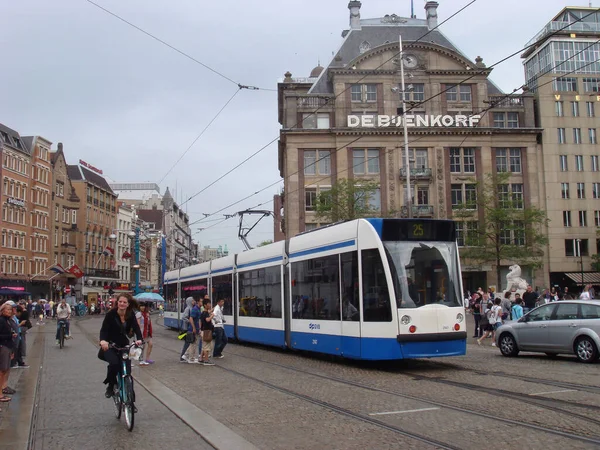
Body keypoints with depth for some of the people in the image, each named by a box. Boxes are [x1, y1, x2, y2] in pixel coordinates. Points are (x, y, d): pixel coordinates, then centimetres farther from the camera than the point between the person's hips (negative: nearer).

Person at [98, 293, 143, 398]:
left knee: (127, 369, -6)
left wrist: (139, 339, -40)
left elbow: (136, 328, -19)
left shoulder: (131, 315, -8)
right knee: (114, 363, -28)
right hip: (110, 345, -3)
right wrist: (102, 340, -47)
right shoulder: (111, 314, -18)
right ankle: (110, 385, -3)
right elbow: (104, 329, -25)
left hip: (123, 345, 3)